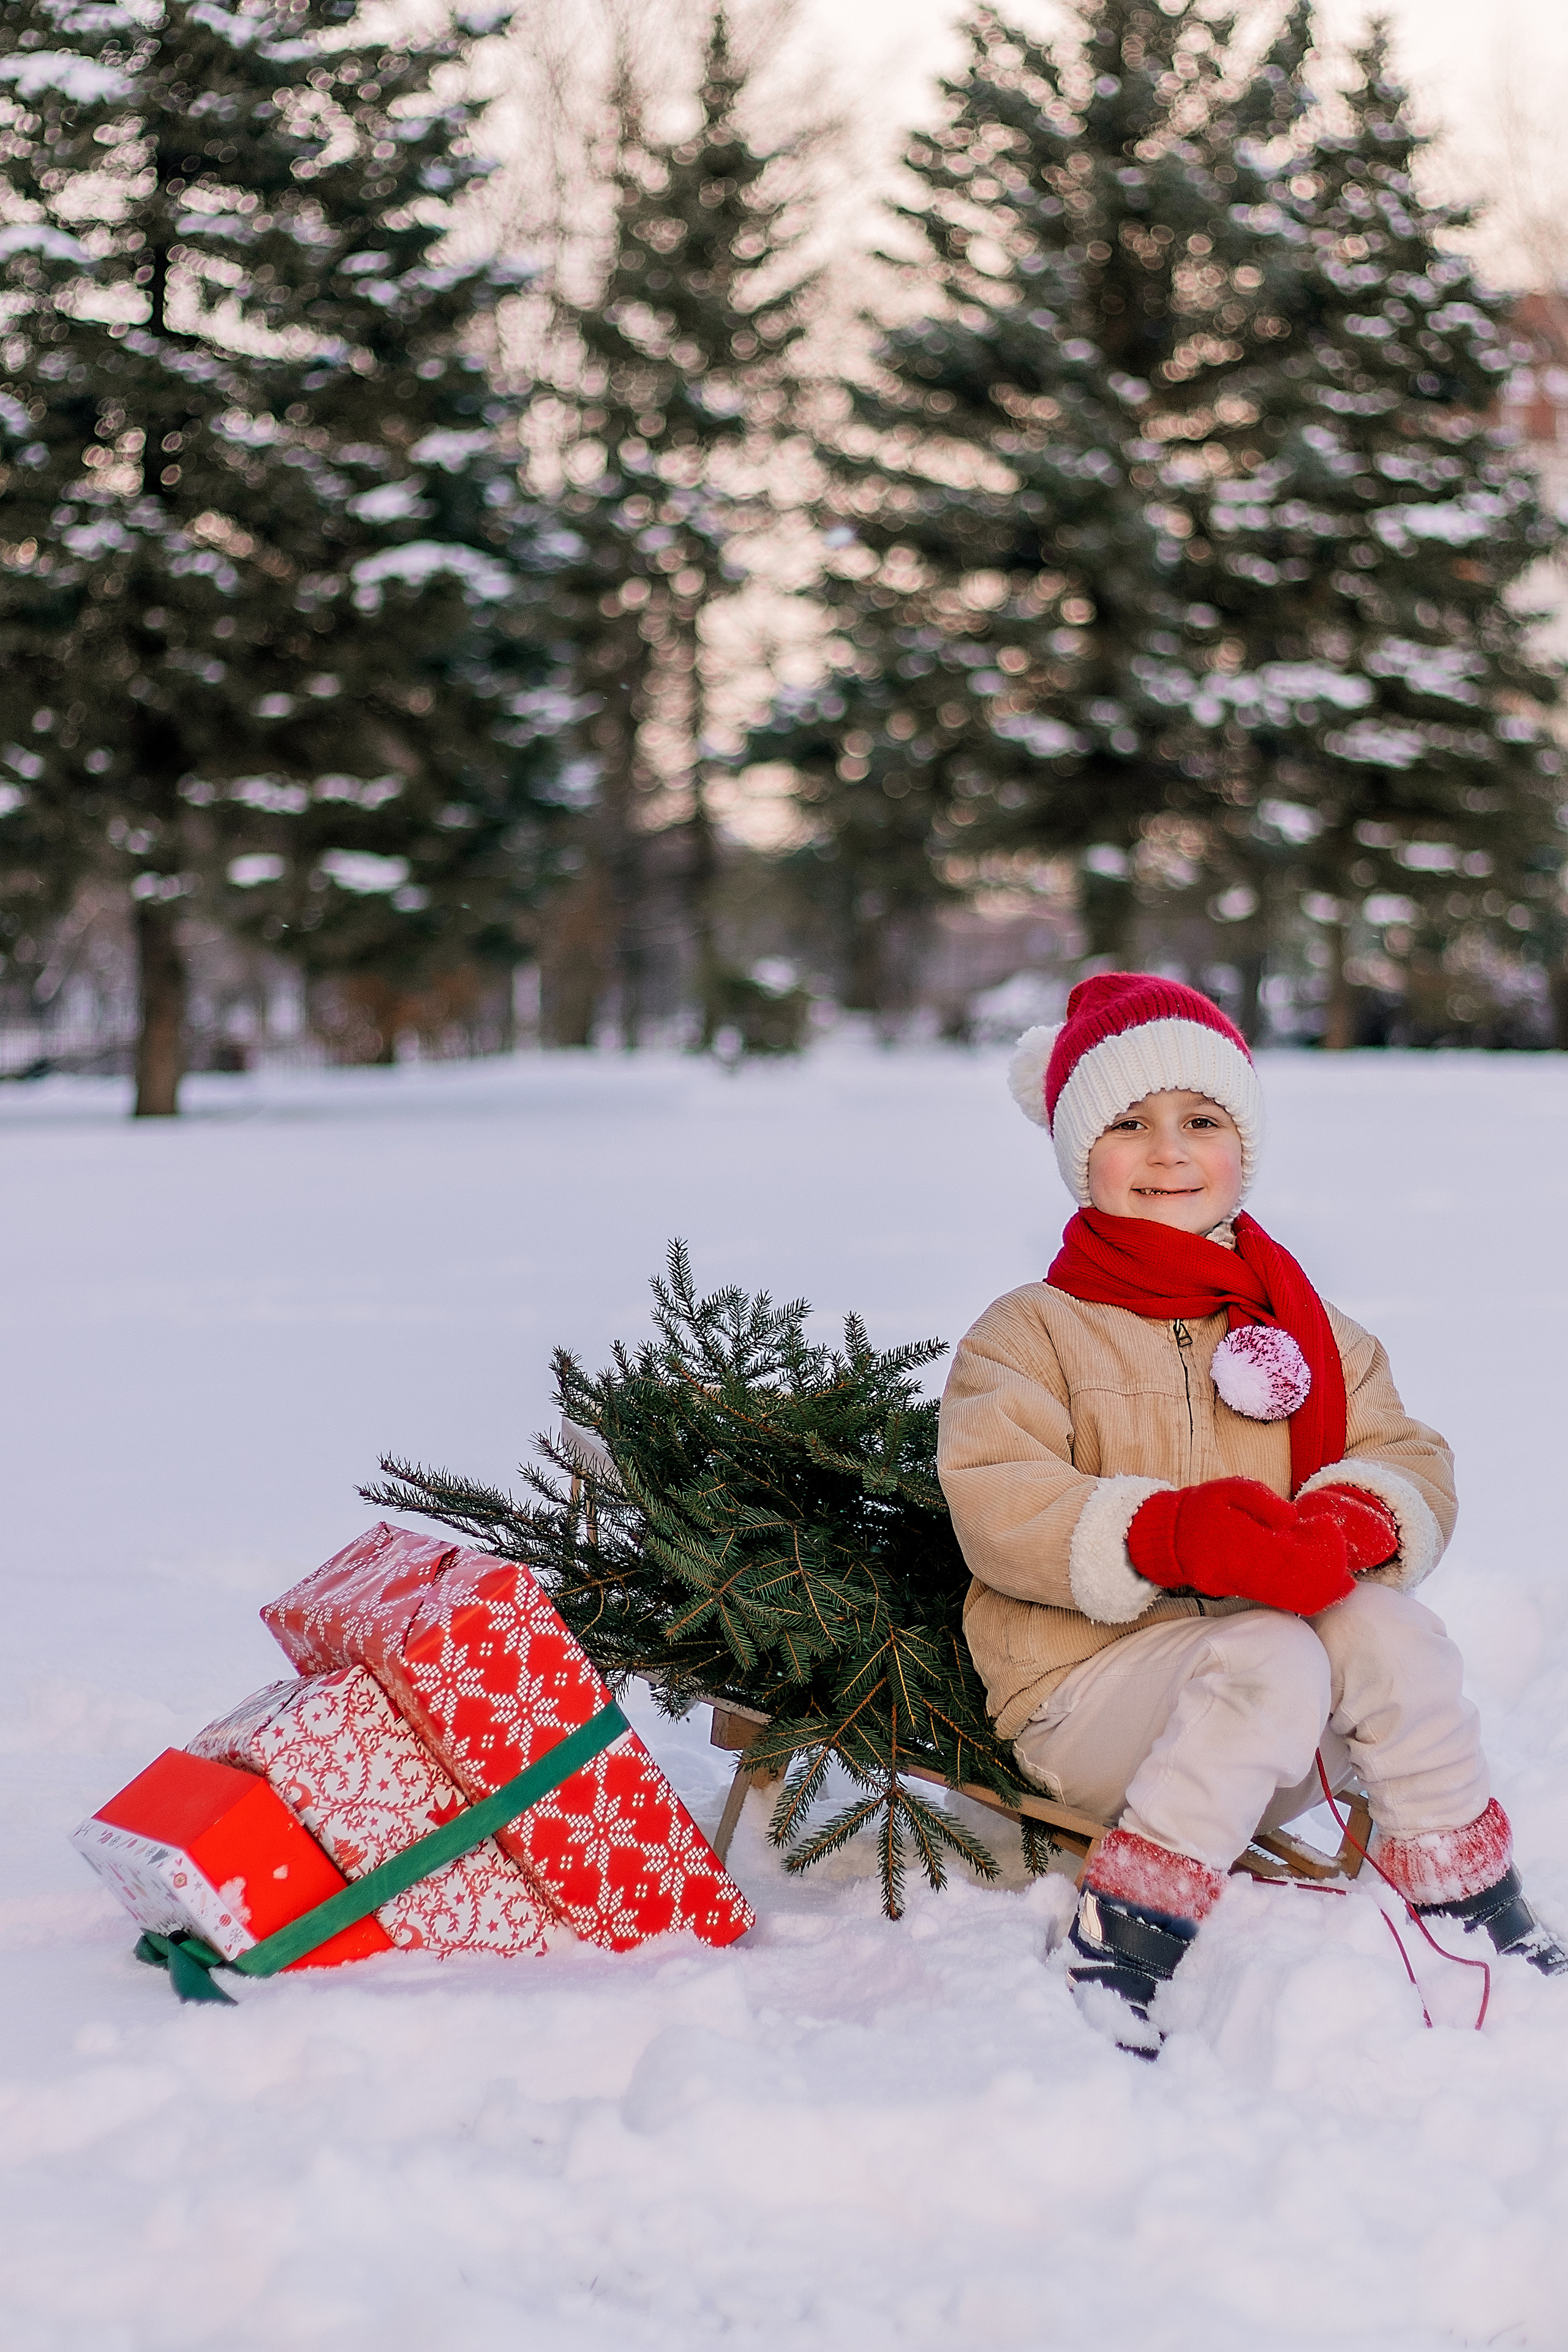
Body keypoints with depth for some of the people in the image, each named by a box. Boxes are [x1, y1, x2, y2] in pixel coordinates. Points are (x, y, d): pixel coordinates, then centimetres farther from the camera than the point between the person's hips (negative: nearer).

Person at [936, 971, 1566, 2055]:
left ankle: (1478, 1908, -13)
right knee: (1271, 1659, -33)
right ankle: (1121, 1942, -32)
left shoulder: (1311, 1331, 15)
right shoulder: (1030, 1334, 0)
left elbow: (1410, 1462, 5)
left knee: (1392, 1631, -26)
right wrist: (1171, 1535, -30)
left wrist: (1351, 1521, -20)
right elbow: (1000, 1507, -15)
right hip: (1089, 1683, -4)